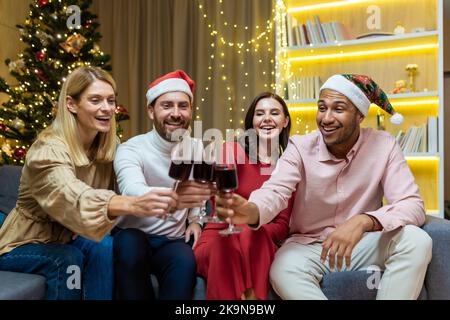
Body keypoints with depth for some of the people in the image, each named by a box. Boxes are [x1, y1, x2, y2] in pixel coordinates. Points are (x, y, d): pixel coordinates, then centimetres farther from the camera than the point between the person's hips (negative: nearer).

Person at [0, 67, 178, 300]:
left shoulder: (108, 146, -8)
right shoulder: (50, 149, -29)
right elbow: (74, 199, -48)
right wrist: (134, 205, -67)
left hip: (65, 237, 4)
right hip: (24, 244, -4)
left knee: (104, 247, -24)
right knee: (68, 259, -31)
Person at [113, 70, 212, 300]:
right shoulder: (131, 150, -15)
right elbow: (132, 192, -38)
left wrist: (195, 219, 2)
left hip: (172, 241, 2)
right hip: (132, 238, -2)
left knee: (186, 262, -31)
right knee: (129, 242, -35)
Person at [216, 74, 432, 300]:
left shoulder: (383, 145, -10)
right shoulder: (300, 148, -9)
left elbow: (413, 205, -18)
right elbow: (276, 191, -23)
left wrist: (363, 222, -39)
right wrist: (251, 211, -49)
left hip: (363, 244, 0)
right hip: (309, 245, 0)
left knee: (417, 240, -27)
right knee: (282, 271, -31)